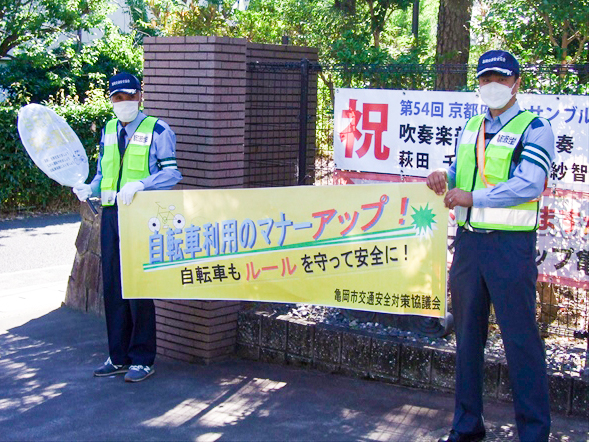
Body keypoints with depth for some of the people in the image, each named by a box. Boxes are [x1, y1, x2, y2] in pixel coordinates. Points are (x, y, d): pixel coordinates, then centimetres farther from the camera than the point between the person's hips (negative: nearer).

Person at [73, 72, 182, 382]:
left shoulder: (157, 130, -4)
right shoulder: (108, 131, 15)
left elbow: (171, 173, -10)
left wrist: (139, 185, -24)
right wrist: (89, 189, 0)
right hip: (110, 214, 6)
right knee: (112, 286, 9)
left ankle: (142, 360, 9)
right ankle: (119, 357, 21)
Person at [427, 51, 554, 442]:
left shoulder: (534, 128, -4)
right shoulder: (472, 127, 17)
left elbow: (529, 185, -16)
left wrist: (472, 197, -18)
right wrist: (445, 177, 1)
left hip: (510, 246, -6)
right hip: (469, 241, 7)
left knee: (521, 339, -3)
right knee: (468, 335, 13)